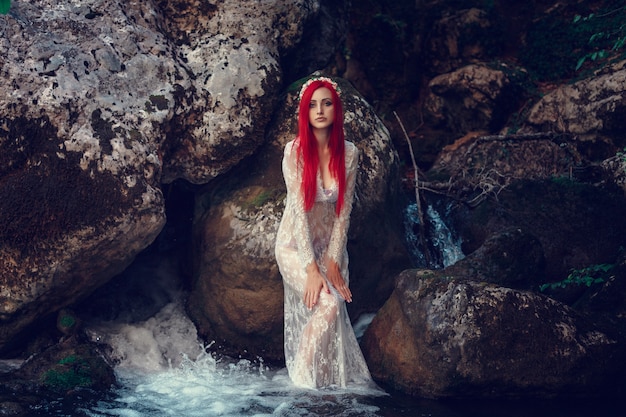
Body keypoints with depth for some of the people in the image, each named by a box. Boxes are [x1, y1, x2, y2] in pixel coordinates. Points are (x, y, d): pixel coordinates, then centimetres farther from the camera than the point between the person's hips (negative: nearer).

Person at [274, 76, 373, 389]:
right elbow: (298, 209, -19)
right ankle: (302, 377, -7)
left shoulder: (348, 153, -6)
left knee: (334, 313, -8)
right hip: (295, 245, -3)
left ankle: (334, 379, 10)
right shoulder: (295, 150, -15)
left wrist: (333, 260, -10)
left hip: (331, 244, 3)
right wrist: (311, 268, -23)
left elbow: (344, 210, -3)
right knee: (327, 304, -22)